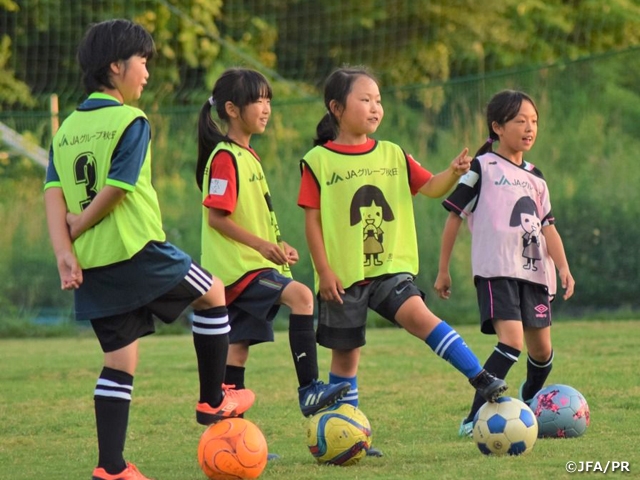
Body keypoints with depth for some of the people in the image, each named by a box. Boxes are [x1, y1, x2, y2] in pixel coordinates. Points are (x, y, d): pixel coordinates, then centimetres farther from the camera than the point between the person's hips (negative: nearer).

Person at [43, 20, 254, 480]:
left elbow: (54, 194, 0)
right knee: (213, 293, 19)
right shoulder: (131, 122, -9)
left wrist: (65, 252, -8)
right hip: (137, 252, -6)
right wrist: (80, 225, -3)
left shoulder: (67, 128, 10)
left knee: (119, 361, 10)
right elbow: (115, 189, -16)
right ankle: (213, 400, 24)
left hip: (92, 267, 6)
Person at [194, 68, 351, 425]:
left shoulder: (247, 155, 18)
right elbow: (216, 217, -18)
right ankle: (309, 390, -30)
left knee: (239, 347, 8)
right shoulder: (225, 157, -12)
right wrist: (261, 244, -23)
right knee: (300, 295, -26)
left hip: (251, 264, 10)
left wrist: (276, 246, 14)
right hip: (238, 266, -10)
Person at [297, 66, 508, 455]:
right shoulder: (319, 162, -5)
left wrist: (453, 173, -17)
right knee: (345, 353, 6)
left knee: (418, 315, -21)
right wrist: (324, 270, -11)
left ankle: (482, 380, -27)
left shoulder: (392, 156, 8)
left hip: (390, 268, 2)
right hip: (343, 276, -2)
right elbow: (313, 219, -6)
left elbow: (430, 187, 4)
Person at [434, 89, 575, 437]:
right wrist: (443, 270, 1)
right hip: (496, 270, -6)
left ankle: (530, 404, 38)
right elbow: (454, 216, 2)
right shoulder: (482, 168, -1)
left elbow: (547, 226, 13)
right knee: (512, 340, -23)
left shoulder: (535, 179, 17)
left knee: (541, 348, 10)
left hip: (534, 271, 6)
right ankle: (474, 419, -25)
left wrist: (562, 266, -3)